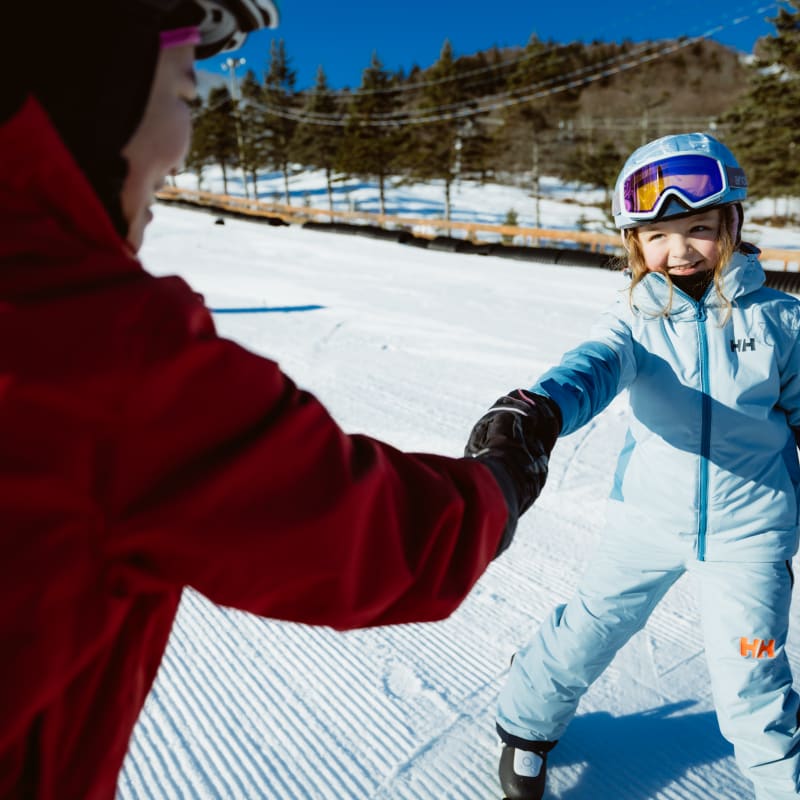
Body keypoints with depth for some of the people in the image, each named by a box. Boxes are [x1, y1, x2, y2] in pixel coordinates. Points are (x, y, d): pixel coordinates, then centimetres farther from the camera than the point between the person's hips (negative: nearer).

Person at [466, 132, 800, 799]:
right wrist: (538, 407, -53)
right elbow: (595, 367, -32)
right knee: (587, 633, 13)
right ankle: (528, 724, 41)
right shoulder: (636, 320, -10)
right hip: (648, 518, 1)